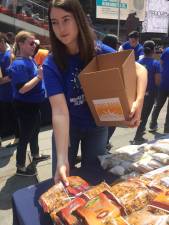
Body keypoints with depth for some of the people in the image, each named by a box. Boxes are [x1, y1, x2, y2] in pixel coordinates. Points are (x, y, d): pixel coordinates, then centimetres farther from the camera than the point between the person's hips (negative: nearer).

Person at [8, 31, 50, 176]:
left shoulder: (31, 59, 6)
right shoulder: (19, 64, -22)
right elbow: (22, 89, -28)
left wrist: (43, 73, 0)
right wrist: (39, 77, -27)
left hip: (34, 104, 9)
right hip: (25, 106, -9)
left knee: (35, 130, 23)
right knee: (25, 135, 3)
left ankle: (36, 155, 44)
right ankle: (20, 167, 19)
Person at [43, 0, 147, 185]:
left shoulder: (100, 51, -16)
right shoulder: (51, 64, -22)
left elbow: (140, 70, -12)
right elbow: (59, 111, -32)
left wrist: (139, 101, -31)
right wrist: (62, 159, -40)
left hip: (97, 125, 2)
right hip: (66, 127, -1)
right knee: (61, 183, 13)